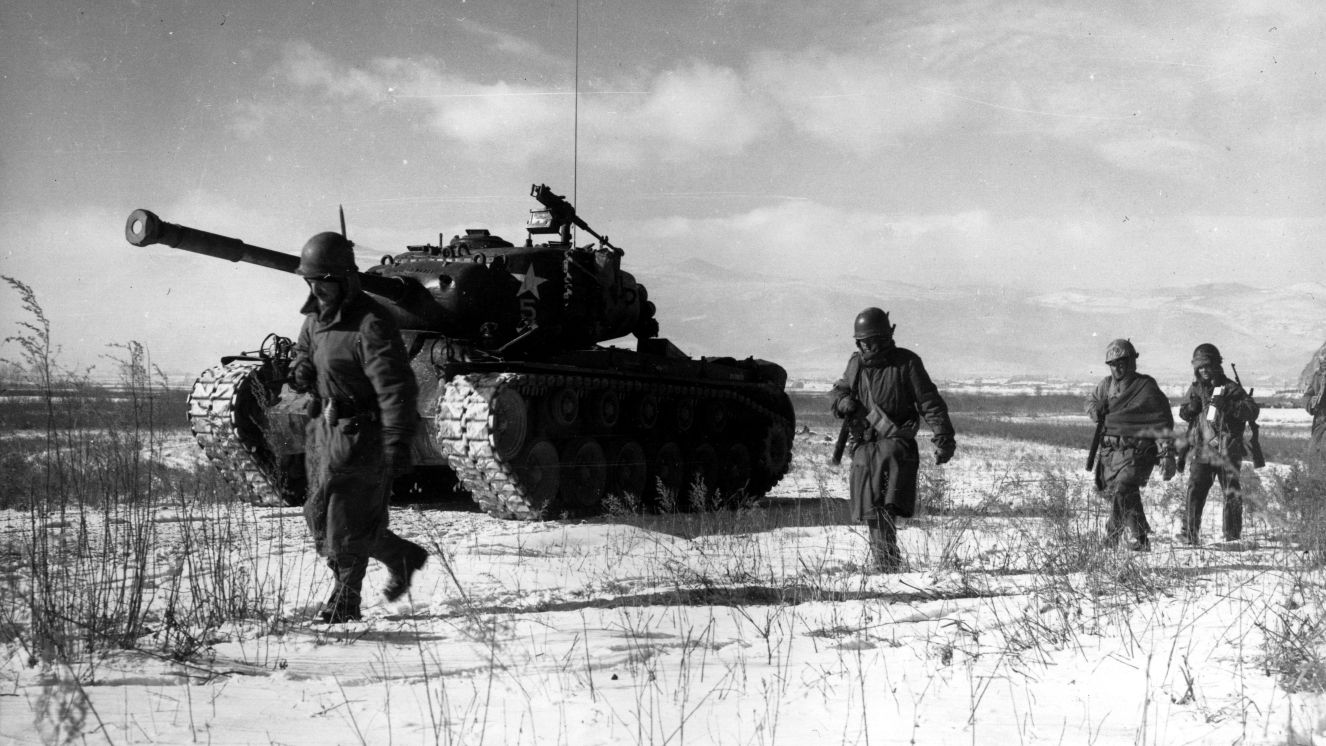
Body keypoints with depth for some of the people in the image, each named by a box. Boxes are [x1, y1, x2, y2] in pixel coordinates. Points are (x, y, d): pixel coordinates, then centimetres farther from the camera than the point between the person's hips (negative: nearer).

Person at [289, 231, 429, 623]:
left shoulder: (371, 325, -20)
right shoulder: (316, 316, 7)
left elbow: (395, 388, -23)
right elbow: (303, 351, 28)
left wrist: (397, 444, -28)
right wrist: (301, 372, 3)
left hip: (361, 433, -9)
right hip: (326, 428, 9)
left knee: (347, 524, -3)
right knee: (320, 518, 11)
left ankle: (345, 599, 18)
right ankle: (403, 558, 23)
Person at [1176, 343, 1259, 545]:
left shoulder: (1230, 388, -2)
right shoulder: (1195, 388, 11)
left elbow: (1253, 411, -11)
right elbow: (1183, 413, 20)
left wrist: (1227, 405, -23)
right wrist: (1192, 406, -3)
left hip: (1226, 452, -2)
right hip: (1201, 451, 2)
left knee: (1232, 495, 3)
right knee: (1194, 492, -7)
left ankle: (1233, 538, 12)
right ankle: (1190, 535, -5)